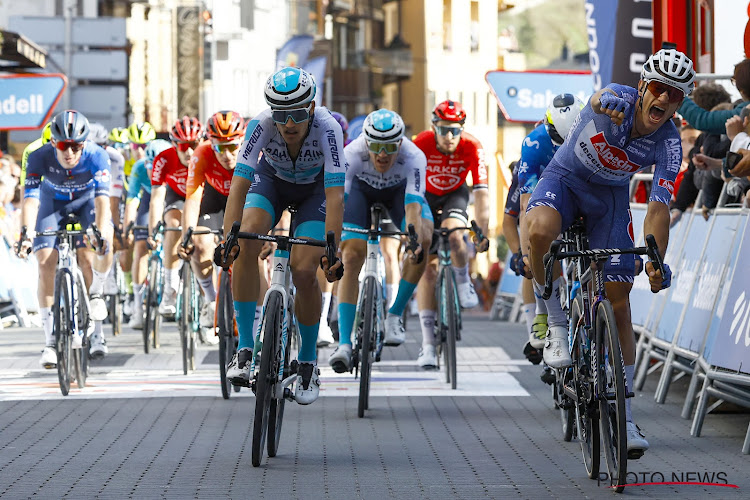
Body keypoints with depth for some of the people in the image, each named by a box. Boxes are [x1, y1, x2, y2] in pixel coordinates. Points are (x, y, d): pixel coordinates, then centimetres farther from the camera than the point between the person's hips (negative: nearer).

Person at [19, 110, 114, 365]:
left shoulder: (96, 156, -34)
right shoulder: (39, 157, -33)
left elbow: (102, 198, -42)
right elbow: (31, 198, -40)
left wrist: (102, 232, -57)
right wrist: (27, 233, -56)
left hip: (86, 199, 0)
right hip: (53, 201, 0)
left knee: (95, 251, -26)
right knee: (46, 262, -14)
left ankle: (96, 292, 7)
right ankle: (50, 339, -9)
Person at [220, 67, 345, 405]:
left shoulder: (327, 128, -37)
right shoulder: (262, 125, -33)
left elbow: (335, 194, -41)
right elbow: (239, 184, -37)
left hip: (315, 189, -1)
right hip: (272, 178, 1)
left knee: (304, 271, -16)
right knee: (246, 242, -26)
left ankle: (308, 361, 7)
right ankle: (245, 348, -18)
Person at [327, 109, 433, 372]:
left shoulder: (414, 157, -38)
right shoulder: (351, 154, -38)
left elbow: (413, 204, -47)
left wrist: (416, 240, -63)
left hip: (399, 190, 1)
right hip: (361, 188, -1)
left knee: (423, 239, -27)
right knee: (351, 257, -17)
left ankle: (394, 315, -11)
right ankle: (344, 345, -17)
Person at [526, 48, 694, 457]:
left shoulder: (668, 144, -21)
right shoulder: (619, 100, -26)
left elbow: (658, 208, -26)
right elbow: (602, 98, -52)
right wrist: (606, 103, -79)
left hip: (610, 196, 2)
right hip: (565, 178, -2)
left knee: (618, 302, -3)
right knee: (541, 231, -38)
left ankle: (624, 415, 5)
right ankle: (556, 325, -16)